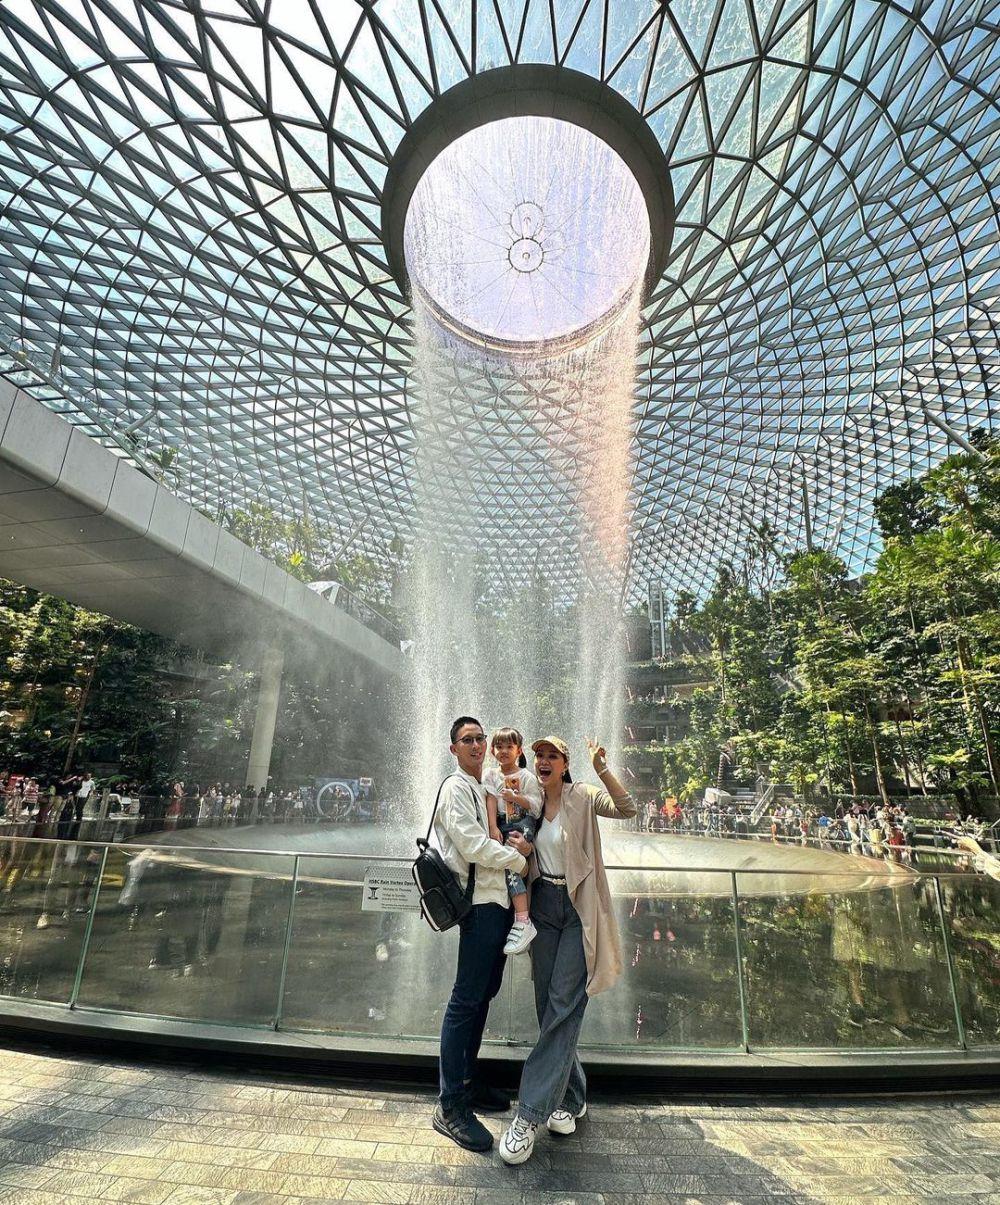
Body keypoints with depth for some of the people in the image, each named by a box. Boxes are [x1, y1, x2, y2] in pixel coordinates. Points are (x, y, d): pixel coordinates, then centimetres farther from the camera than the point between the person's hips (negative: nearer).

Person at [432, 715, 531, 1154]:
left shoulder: (488, 789, 17)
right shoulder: (456, 788, -11)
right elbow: (473, 846, -19)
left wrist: (518, 844, 0)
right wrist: (520, 860, -8)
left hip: (501, 901, 9)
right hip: (481, 902, -9)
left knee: (484, 994, 17)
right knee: (466, 999, -3)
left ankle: (468, 1082, 31)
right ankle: (450, 1105, 8)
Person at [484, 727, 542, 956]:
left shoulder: (526, 776, 4)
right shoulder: (490, 775, 13)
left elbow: (536, 806, -4)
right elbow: (491, 802, 0)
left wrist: (515, 797, -19)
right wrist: (493, 828, -12)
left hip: (523, 826, -4)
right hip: (503, 827, 4)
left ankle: (523, 922, -23)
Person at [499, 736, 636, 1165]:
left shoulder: (582, 796, -10)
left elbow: (627, 809, -25)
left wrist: (601, 769, -38)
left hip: (578, 908, -5)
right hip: (543, 905, 5)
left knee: (563, 1006, -5)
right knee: (548, 1005, 11)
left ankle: (530, 1114, 3)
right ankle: (571, 1097, 30)